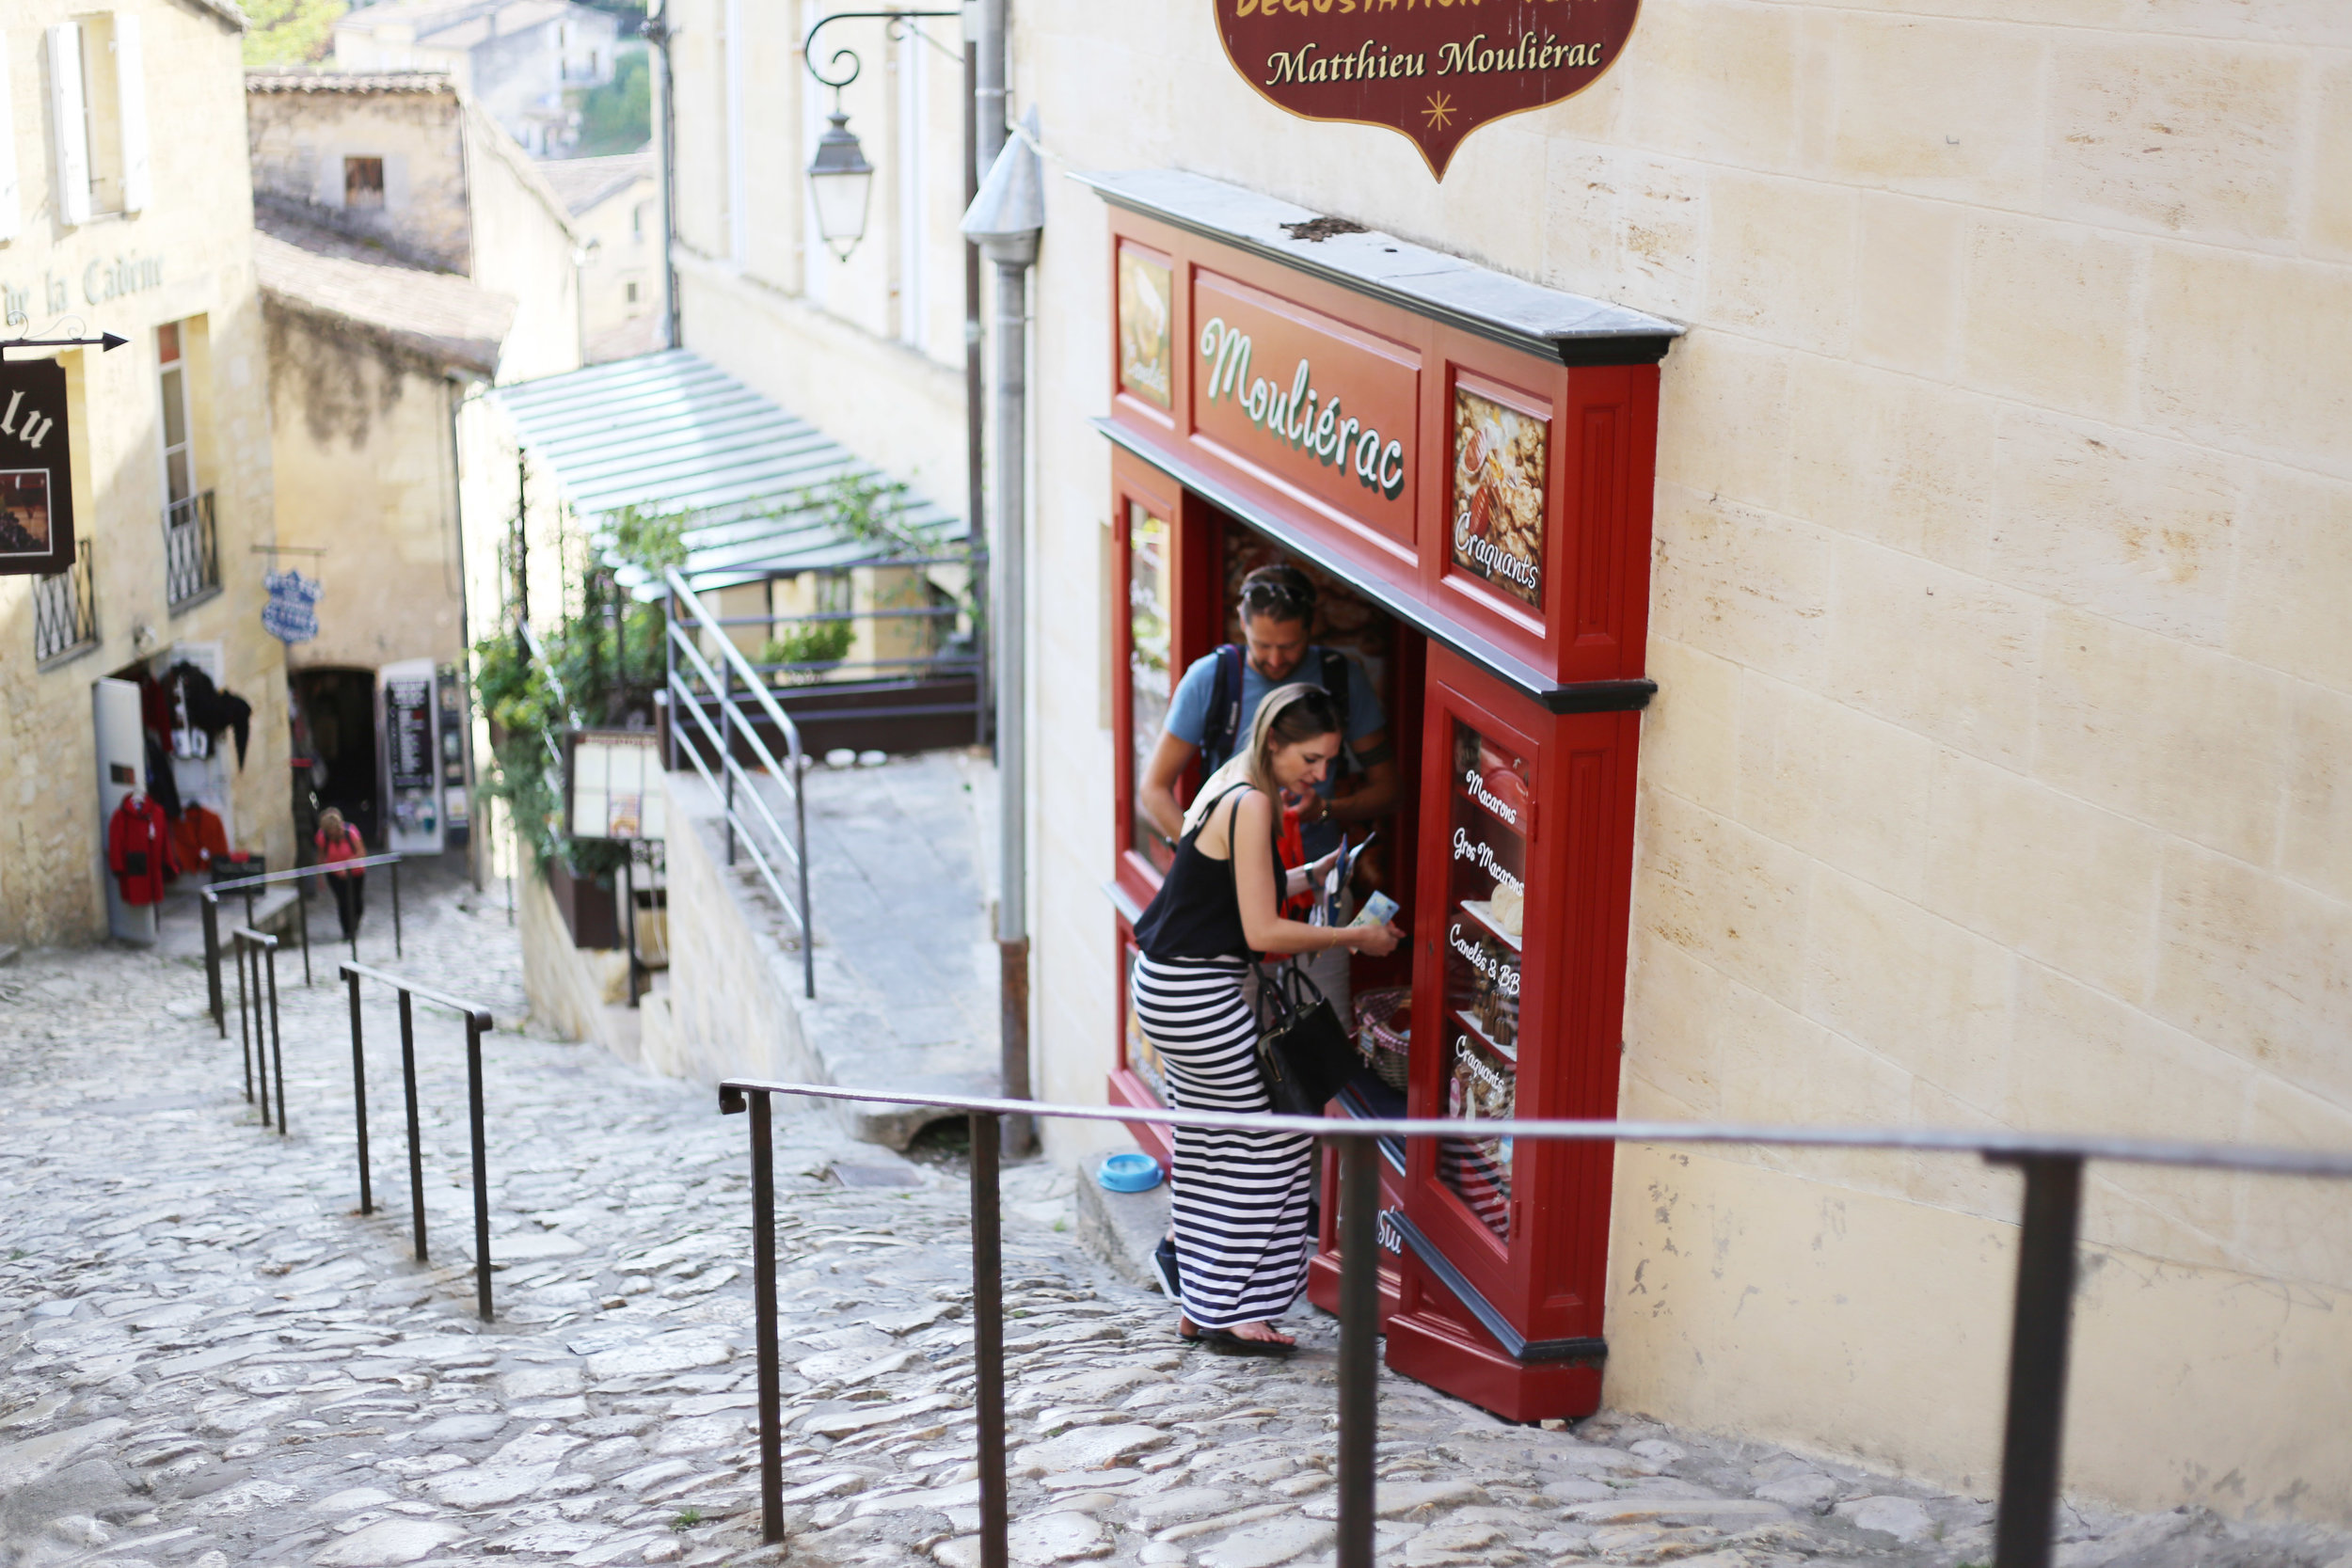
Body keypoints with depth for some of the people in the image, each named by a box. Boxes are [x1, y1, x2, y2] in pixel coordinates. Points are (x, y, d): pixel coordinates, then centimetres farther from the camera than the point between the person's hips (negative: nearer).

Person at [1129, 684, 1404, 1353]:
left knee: (1210, 1149, 15)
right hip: (1199, 997, -10)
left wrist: (1314, 875, 14)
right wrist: (1356, 938, -13)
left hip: (1168, 990, 10)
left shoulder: (1232, 789, 11)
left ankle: (1201, 1309, 23)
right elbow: (1263, 931, -21)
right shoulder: (1251, 804, -18)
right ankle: (1232, 1312, 6)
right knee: (1272, 1141, 1)